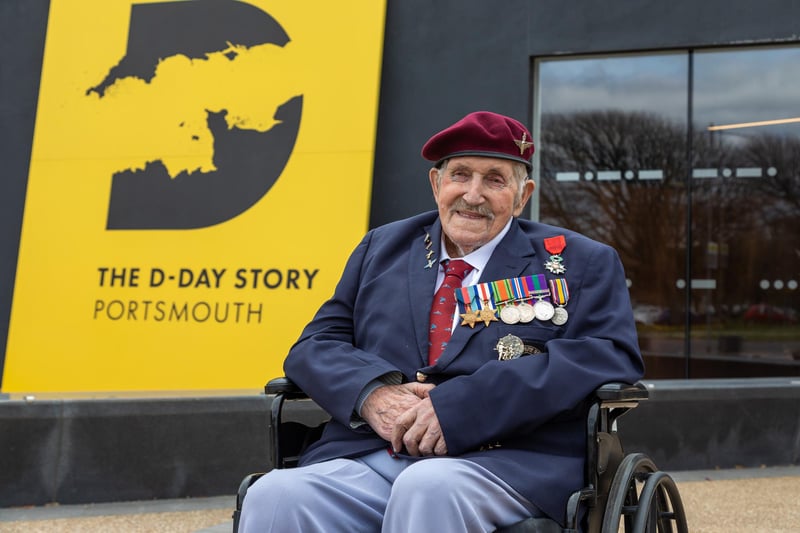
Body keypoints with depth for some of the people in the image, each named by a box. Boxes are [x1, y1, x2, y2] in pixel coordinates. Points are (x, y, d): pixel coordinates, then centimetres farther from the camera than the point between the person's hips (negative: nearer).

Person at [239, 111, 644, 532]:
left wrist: (465, 407, -16)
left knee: (427, 489, -35)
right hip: (368, 459, 3)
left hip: (511, 462, -2)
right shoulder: (383, 249, 21)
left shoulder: (581, 263, 11)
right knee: (274, 497, -26)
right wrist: (371, 393, -9)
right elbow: (316, 344, 17)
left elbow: (612, 355, -5)